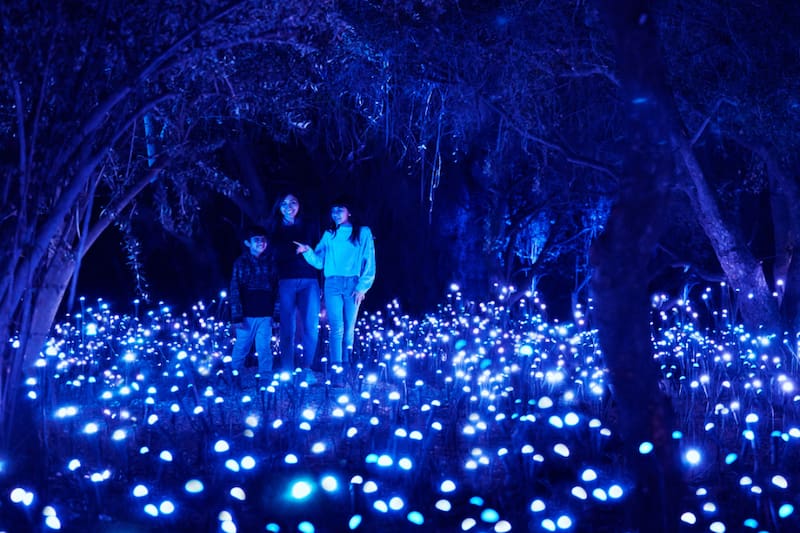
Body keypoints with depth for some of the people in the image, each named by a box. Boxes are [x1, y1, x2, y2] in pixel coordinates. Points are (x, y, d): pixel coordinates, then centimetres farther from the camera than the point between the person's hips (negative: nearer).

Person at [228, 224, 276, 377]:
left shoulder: (269, 263, 10)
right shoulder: (241, 263, 2)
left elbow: (275, 290, 10)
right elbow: (234, 291, -3)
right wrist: (237, 317, -10)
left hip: (265, 315, 2)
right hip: (247, 314, -2)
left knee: (265, 350, 0)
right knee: (241, 348, 4)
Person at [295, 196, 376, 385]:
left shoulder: (363, 233, 7)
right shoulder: (329, 235, 15)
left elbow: (369, 263, 3)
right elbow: (319, 262, 9)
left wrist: (362, 287, -5)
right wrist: (308, 252, -9)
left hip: (353, 284, -1)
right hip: (332, 284, 1)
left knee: (349, 328, 3)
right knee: (337, 328, -9)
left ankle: (345, 367, 11)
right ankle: (336, 369, -13)